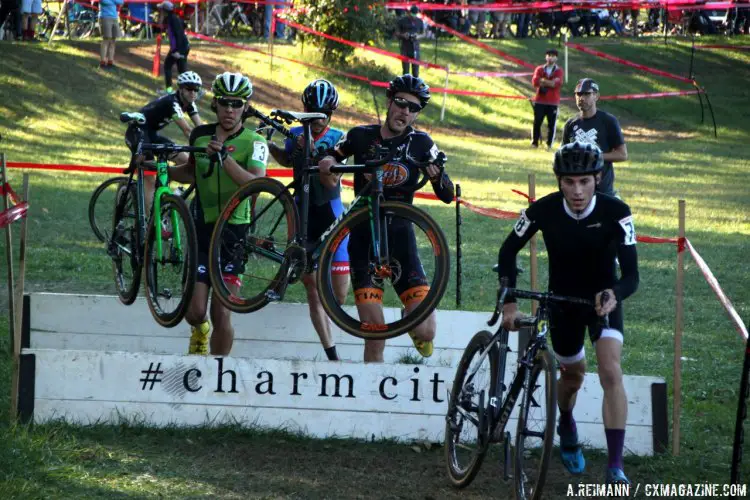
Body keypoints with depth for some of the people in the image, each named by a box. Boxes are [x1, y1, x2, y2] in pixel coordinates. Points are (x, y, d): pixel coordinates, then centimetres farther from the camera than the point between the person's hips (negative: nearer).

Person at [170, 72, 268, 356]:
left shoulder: (254, 142, -6)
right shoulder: (200, 135, 6)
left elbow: (256, 183, -23)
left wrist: (224, 157, -33)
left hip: (233, 229, -3)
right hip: (202, 228, 3)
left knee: (221, 316, -8)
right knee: (195, 311, -4)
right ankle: (200, 332, 32)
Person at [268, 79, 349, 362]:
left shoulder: (337, 138, -7)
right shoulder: (296, 134, 3)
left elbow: (331, 180, -17)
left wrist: (312, 153, -26)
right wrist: (269, 146, 9)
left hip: (329, 212, -3)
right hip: (302, 213, 3)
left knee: (339, 295, -8)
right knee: (313, 292, -1)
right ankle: (331, 354, 3)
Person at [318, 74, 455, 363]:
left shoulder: (420, 144, 2)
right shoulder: (362, 136, 3)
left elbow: (447, 196, 0)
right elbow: (333, 157, 20)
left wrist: (436, 175, -22)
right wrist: (327, 163, -3)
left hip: (400, 240, 1)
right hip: (364, 241, 0)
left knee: (425, 332, -10)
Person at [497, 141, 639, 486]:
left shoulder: (615, 212, -28)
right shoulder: (544, 210, -24)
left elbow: (631, 274, -29)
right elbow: (508, 251, -8)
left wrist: (614, 295, -50)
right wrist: (508, 302, -15)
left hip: (603, 298, -1)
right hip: (562, 299, 2)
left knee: (611, 373, -20)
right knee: (573, 375, 15)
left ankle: (615, 467, -19)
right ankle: (566, 428, 51)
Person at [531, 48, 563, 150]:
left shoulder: (559, 71, 4)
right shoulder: (539, 69, 8)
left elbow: (557, 83, -13)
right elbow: (535, 81, -7)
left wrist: (543, 81, -11)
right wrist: (550, 82, -11)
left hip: (553, 102, -1)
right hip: (539, 101, 1)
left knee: (551, 124, -2)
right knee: (537, 122, 0)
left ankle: (549, 144, 3)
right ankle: (534, 143, 6)